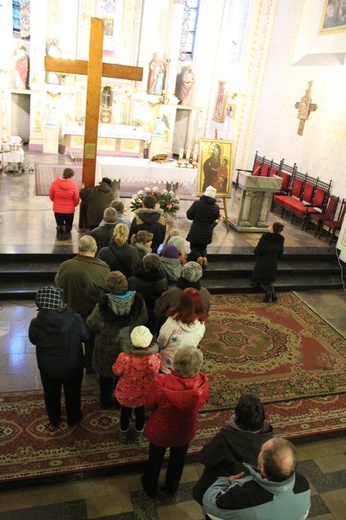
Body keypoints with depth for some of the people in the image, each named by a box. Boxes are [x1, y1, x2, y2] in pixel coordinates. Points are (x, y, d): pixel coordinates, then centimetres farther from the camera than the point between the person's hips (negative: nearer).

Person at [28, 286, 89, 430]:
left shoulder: (35, 324, -25)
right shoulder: (75, 320, -29)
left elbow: (33, 341, -4)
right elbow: (85, 337, -9)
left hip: (48, 368, 1)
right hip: (73, 366, -1)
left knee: (51, 395, 27)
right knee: (72, 393, 27)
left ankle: (54, 422, 50)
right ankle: (73, 418, 50)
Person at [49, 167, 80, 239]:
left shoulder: (55, 183, -14)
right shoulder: (73, 185, -17)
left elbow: (51, 196, -1)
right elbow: (76, 200, -8)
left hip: (57, 209, 1)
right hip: (69, 210, -1)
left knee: (59, 225, 22)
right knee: (68, 226, 19)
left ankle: (59, 228, 1)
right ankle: (66, 228, -2)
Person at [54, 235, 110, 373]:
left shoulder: (66, 266, -23)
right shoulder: (103, 269, -28)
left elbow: (57, 284, -7)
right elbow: (108, 290, -17)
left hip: (71, 311, 1)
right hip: (94, 314, -1)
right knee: (91, 341, 24)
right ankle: (90, 366, 43)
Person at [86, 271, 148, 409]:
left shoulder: (104, 304, -30)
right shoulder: (138, 300, -22)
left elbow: (91, 324, -15)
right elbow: (144, 320, -5)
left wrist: (87, 319, 8)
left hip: (108, 348, -2)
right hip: (130, 346, 2)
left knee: (106, 374, 24)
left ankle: (106, 400, 43)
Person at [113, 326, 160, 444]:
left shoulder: (124, 358, -39)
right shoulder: (155, 358, -35)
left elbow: (116, 372, -16)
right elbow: (154, 374, -12)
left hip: (125, 393, -1)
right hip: (143, 394, 1)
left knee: (125, 412, 30)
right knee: (140, 412, 31)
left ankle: (124, 434, 56)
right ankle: (138, 435, 55)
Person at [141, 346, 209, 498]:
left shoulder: (161, 382, -38)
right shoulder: (203, 383, -31)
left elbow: (149, 405, -19)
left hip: (161, 431, -2)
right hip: (184, 432, 2)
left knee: (155, 459, 29)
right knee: (178, 460, 33)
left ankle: (150, 488, 55)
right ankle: (172, 487, 59)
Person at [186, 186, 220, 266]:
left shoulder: (197, 203, -15)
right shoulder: (216, 207, -8)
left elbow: (189, 215, -5)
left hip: (195, 232, -2)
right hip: (207, 233, 2)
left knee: (194, 247, 18)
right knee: (203, 248, 24)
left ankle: (198, 256, -12)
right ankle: (204, 257, -5)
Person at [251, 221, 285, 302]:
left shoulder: (265, 237, -23)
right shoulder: (280, 239, -6)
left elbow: (256, 251, -21)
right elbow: (280, 253, 6)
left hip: (262, 262, -5)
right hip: (273, 264, 5)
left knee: (258, 279, 16)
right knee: (269, 280, 25)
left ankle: (267, 291, -10)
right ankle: (273, 292, -2)